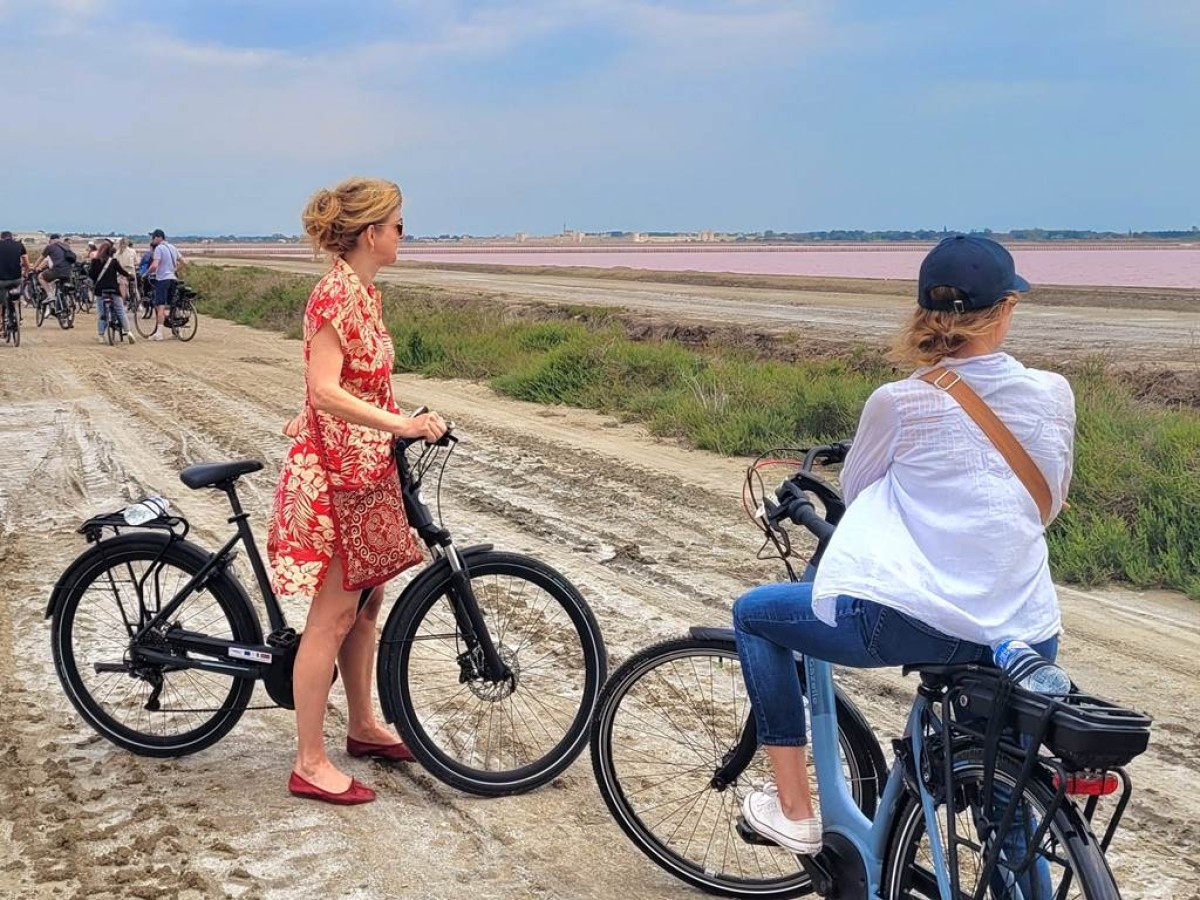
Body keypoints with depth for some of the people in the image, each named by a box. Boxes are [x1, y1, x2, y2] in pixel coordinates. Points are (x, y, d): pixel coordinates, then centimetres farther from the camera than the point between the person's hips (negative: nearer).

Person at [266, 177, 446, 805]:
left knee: (366, 602, 17)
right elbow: (325, 391, -27)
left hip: (366, 466, 9)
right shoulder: (336, 294, -19)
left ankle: (364, 727, 33)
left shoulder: (363, 291, 11)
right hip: (335, 470, -9)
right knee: (334, 613, -4)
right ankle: (309, 765, 6)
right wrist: (403, 425, -32)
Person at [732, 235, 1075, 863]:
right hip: (1027, 638, 4)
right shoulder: (1053, 395, 3)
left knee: (754, 613, 20)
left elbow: (853, 489, 13)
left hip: (910, 620, -4)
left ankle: (794, 811, 21)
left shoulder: (900, 402, -5)